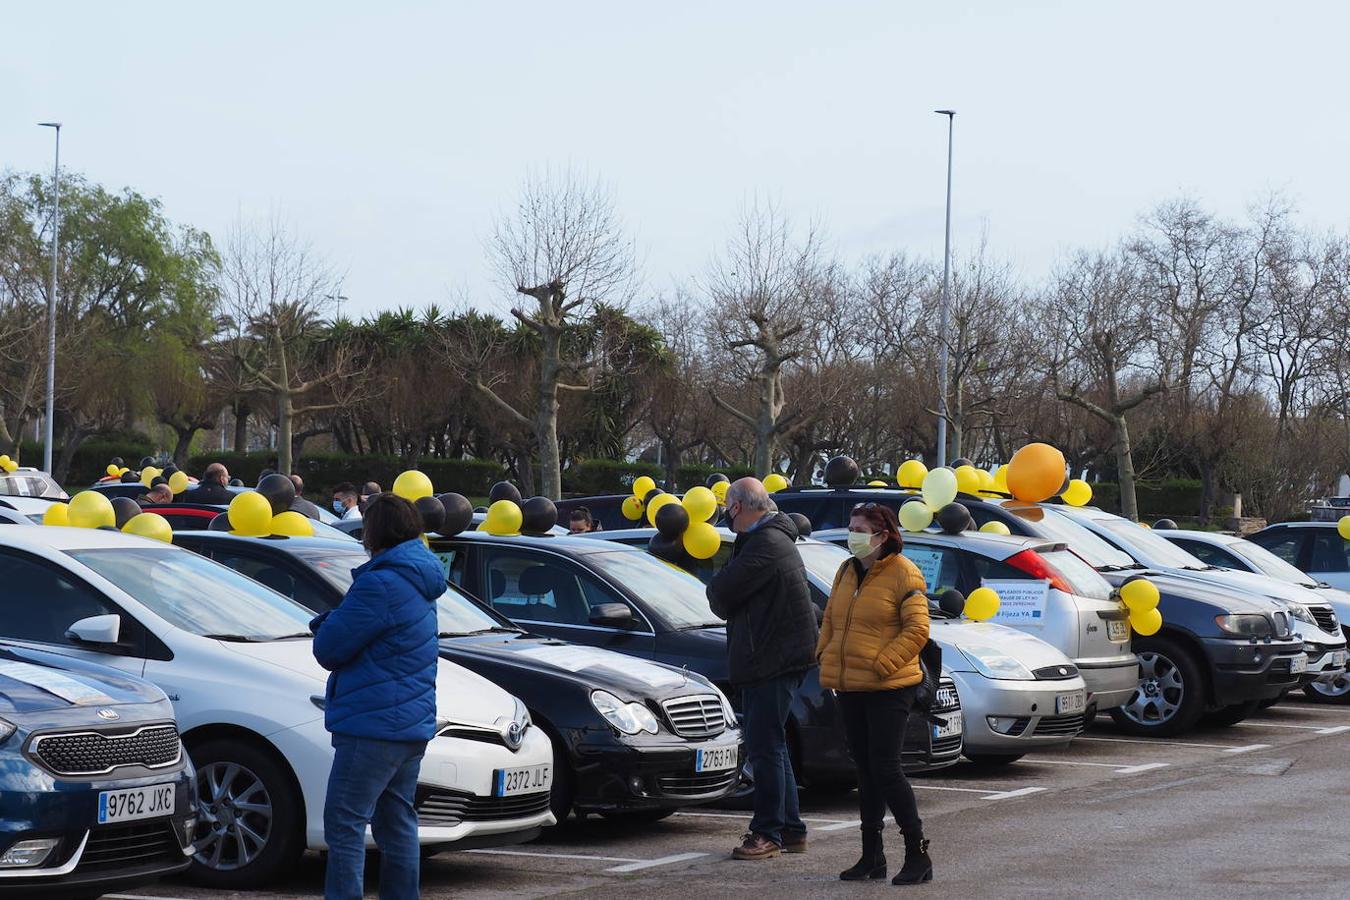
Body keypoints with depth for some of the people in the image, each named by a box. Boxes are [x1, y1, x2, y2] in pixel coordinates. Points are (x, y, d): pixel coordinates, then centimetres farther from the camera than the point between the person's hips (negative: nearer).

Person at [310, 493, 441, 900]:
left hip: (374, 725, -10)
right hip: (414, 722, 10)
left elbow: (329, 649, -13)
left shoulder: (379, 585, -18)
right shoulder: (419, 582, 14)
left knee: (344, 824, -8)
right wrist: (331, 624, 3)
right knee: (397, 823, 14)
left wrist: (327, 623, 6)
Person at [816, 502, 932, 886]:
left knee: (885, 768, -10)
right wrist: (826, 656, 8)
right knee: (866, 771, 11)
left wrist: (881, 664, -18)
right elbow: (830, 620, 23)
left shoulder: (903, 574, -8)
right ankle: (872, 856, 17)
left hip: (887, 688, -7)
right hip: (850, 688, 7)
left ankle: (918, 854, -2)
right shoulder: (847, 572, 14)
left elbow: (917, 629, -13)